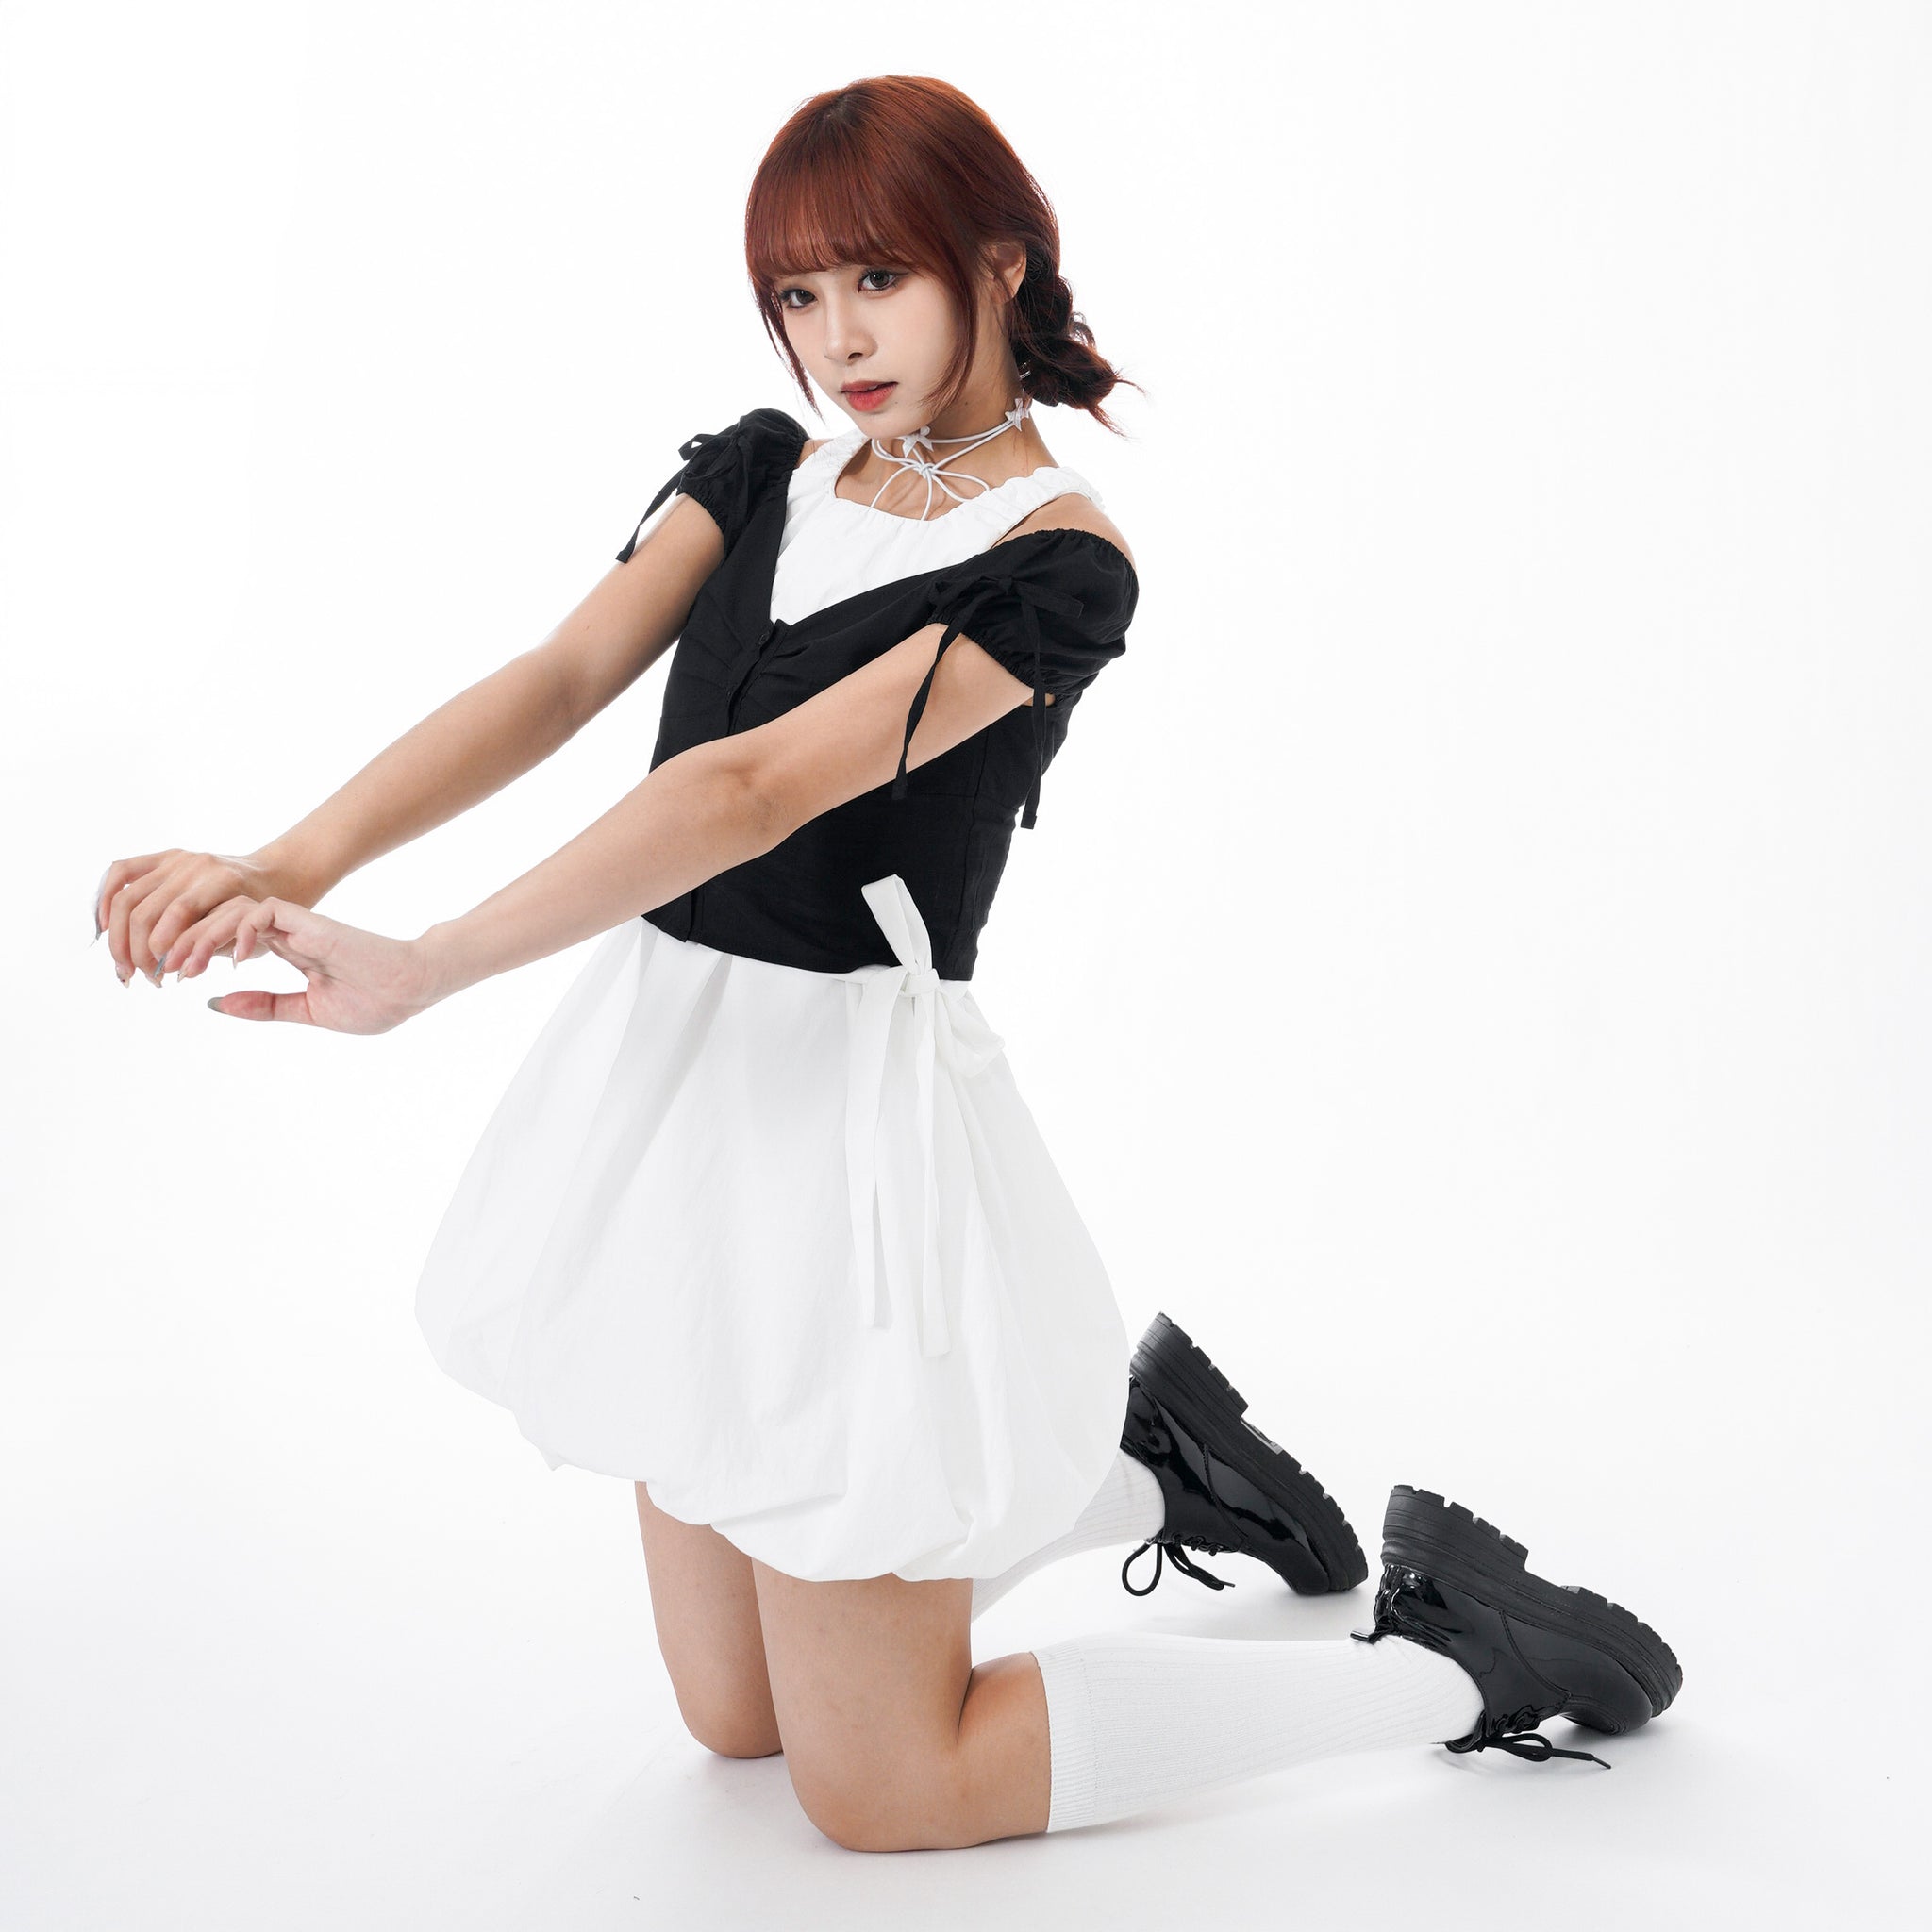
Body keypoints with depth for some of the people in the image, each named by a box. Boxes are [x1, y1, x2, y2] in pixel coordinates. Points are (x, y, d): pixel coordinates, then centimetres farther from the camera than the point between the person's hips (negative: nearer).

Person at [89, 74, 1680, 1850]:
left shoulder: (1058, 559, -14)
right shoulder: (761, 472, 7)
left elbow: (765, 787, -25)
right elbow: (560, 682, -7)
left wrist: (421, 970, -31)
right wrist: (294, 866, -23)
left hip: (844, 1098, -7)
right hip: (667, 1066, 8)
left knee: (881, 1791, 2)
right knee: (738, 1712, 21)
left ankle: (1447, 1662, 13)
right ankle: (1136, 1462, 37)